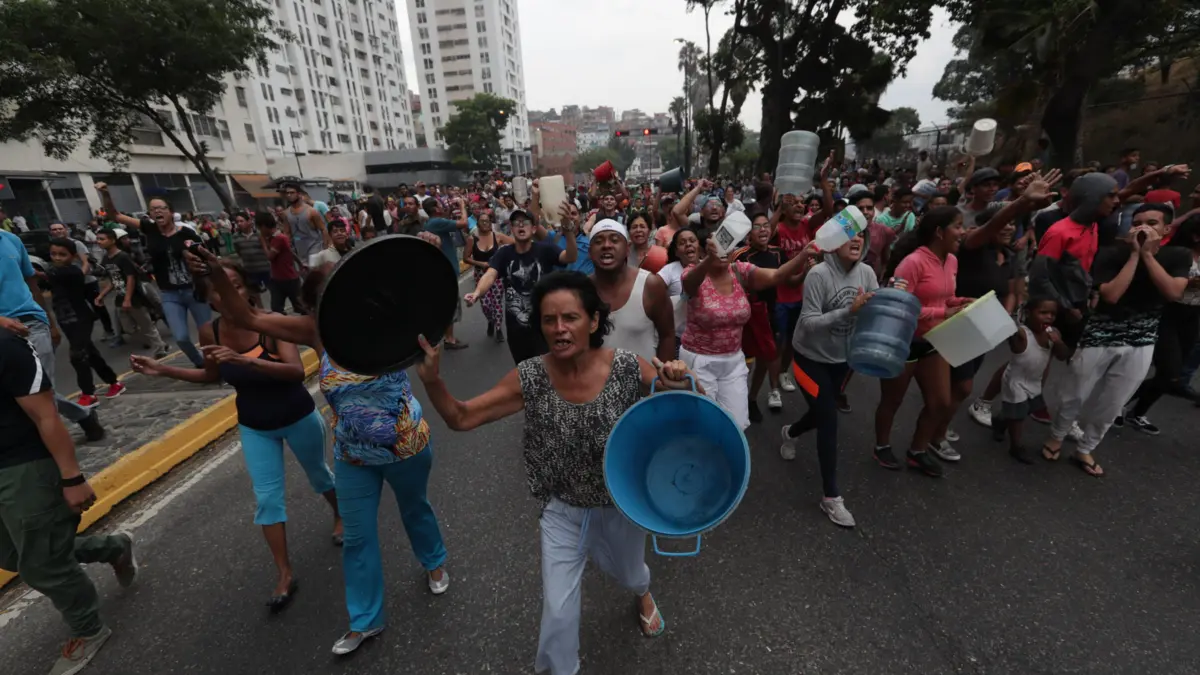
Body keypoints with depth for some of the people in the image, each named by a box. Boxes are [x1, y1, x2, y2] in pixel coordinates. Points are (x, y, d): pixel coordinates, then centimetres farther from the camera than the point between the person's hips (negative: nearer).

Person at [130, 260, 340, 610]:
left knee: (318, 474, 19)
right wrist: (163, 370, -2)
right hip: (254, 426, 4)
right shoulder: (210, 332, -11)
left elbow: (297, 371, -38)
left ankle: (340, 516, 49)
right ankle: (285, 575, 19)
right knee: (266, 498, 5)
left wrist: (244, 359, -48)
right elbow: (213, 375, 8)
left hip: (298, 418, -3)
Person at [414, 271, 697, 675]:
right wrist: (431, 380, -33)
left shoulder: (629, 369, -25)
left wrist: (680, 387, -37)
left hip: (622, 505, 1)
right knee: (558, 610, 11)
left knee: (628, 573, 30)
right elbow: (461, 419, -15)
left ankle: (643, 594, 71)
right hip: (563, 510, 0)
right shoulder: (530, 378, -21)